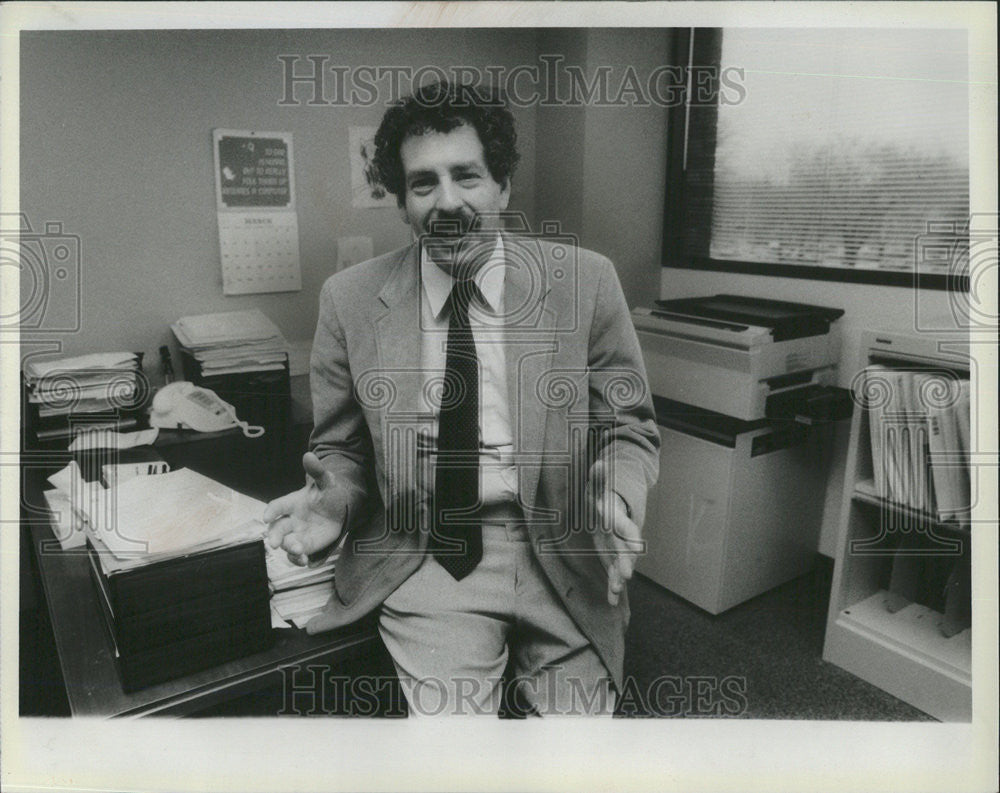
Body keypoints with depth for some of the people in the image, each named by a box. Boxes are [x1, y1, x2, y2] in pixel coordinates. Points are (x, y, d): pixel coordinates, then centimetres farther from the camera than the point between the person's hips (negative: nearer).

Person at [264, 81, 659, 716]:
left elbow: (628, 428, 2)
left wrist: (616, 498, -18)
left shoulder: (585, 280, -4)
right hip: (422, 561, 0)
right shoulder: (350, 299, -2)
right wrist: (335, 500, -14)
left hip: (563, 557, 1)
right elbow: (341, 448, 7)